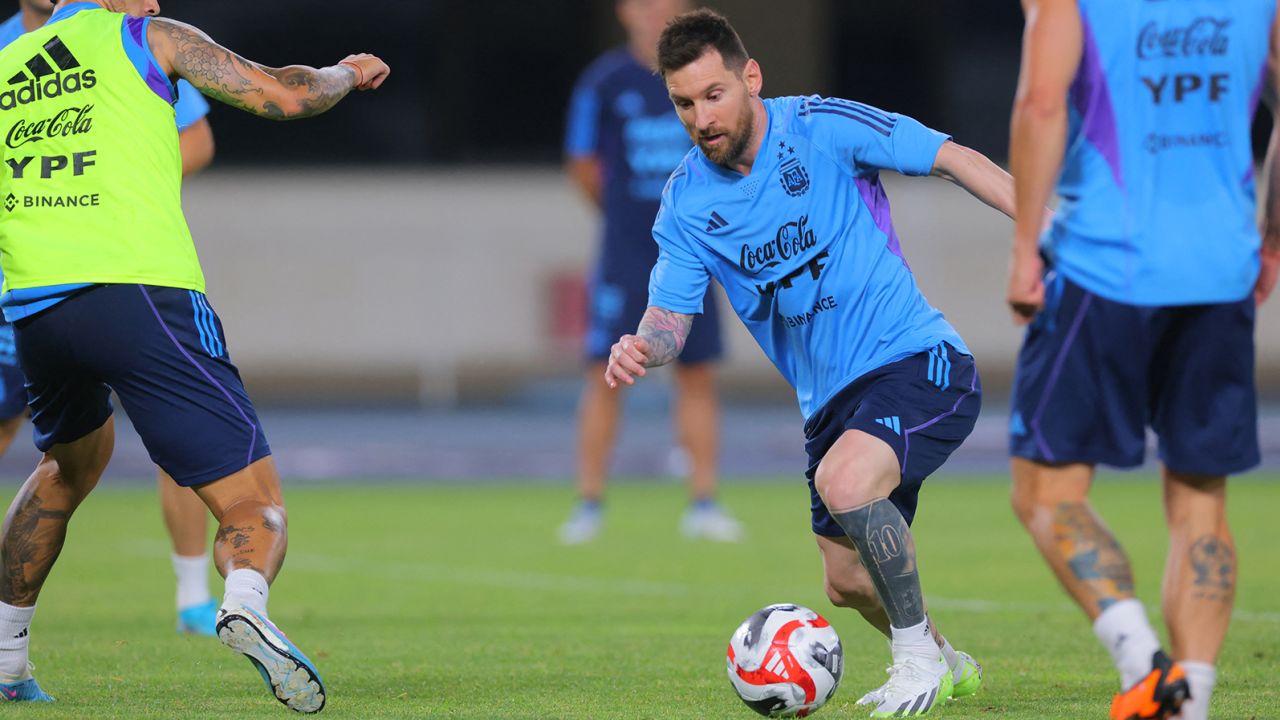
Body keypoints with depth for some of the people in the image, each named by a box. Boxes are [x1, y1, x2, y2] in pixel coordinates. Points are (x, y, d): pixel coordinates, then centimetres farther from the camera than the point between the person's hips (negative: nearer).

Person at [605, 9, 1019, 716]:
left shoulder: (822, 128, -12)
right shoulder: (685, 201, 2)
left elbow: (953, 160, -10)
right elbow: (671, 313, 0)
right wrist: (643, 347, -24)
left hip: (916, 360, -7)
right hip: (830, 401, 7)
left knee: (842, 482, -32)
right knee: (849, 583, 13)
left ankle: (917, 653, -13)